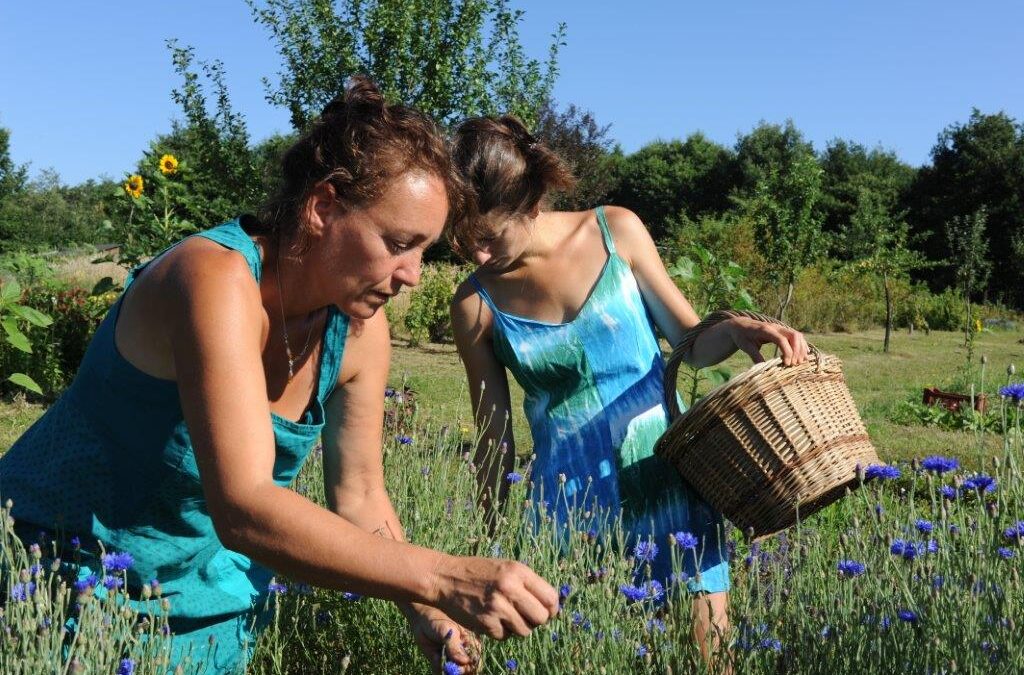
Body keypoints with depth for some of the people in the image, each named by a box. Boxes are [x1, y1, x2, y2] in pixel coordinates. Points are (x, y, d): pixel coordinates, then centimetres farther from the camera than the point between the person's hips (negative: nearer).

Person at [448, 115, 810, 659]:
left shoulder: (616, 232, -5)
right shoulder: (475, 304, -4)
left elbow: (690, 341, 5)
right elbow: (495, 435, 4)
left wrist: (735, 330, -16)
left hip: (665, 477, 0)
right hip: (569, 498, 0)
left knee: (706, 638, -2)